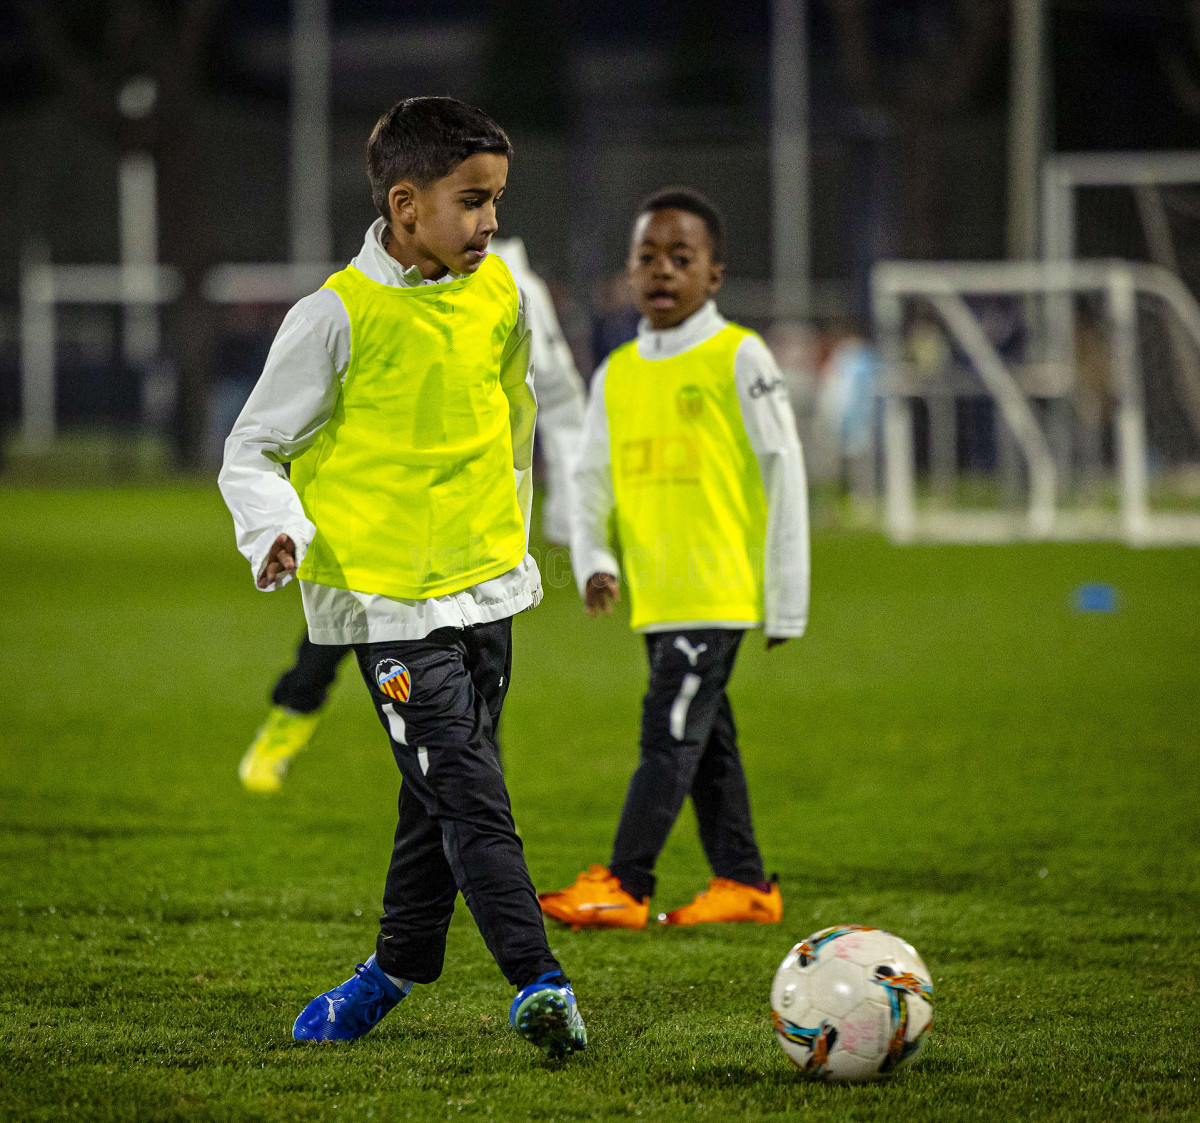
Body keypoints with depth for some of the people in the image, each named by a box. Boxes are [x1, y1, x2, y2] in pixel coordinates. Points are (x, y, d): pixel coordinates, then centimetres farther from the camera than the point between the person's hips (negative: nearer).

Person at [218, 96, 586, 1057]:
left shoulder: (500, 297, 5)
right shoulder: (340, 317, -12)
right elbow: (252, 450, -4)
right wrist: (278, 534, -22)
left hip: (485, 587, 6)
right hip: (389, 598, -6)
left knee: (440, 799, 14)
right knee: (468, 794, -14)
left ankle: (397, 968, 32)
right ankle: (537, 981, -19)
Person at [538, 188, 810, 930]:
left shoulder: (738, 359, -6)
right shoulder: (617, 374, 11)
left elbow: (782, 474, -4)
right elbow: (592, 481, 16)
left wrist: (787, 599, -5)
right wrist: (592, 562, -3)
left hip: (718, 590, -6)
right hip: (654, 593, 7)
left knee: (672, 733, -12)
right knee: (706, 738, 11)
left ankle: (623, 887, -14)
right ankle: (744, 883, 18)